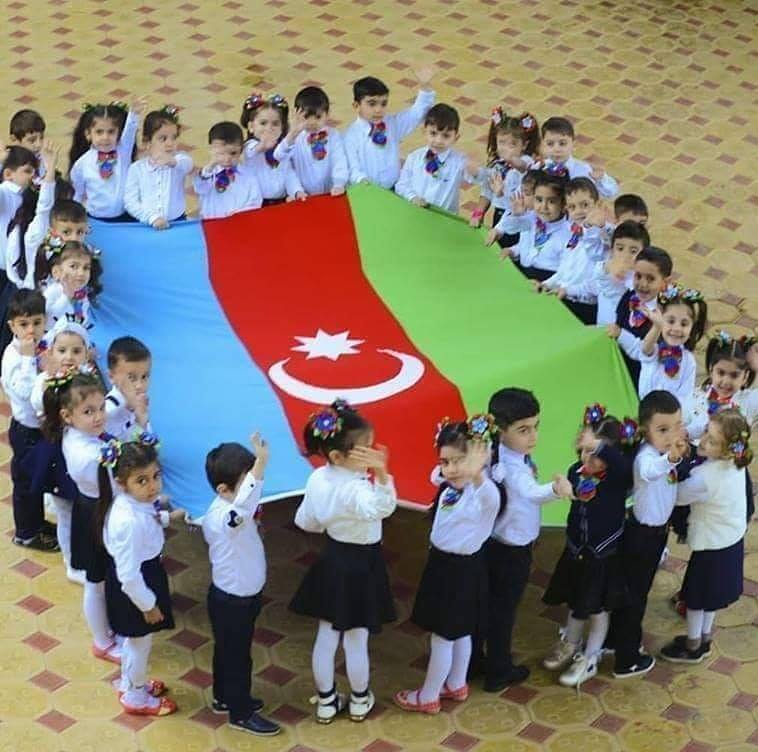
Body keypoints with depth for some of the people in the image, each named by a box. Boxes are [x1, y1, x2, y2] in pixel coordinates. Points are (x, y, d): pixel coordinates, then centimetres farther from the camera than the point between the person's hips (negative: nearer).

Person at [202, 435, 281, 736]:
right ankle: (240, 713, 26)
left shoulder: (231, 508, -5)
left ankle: (225, 698, 46)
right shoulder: (224, 516, -36)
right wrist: (261, 463, -71)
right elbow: (242, 506, -62)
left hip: (240, 596, 9)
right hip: (231, 601, -9)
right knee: (237, 656, 9)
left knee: (228, 651, 27)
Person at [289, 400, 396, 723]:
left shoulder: (317, 478, -8)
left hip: (332, 561, 6)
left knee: (326, 636, 16)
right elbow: (381, 508, -54)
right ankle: (359, 700, 32)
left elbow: (305, 521, 6)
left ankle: (326, 701, 31)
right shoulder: (356, 489, -32)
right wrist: (382, 475, -70)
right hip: (360, 566, -6)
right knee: (356, 641, 13)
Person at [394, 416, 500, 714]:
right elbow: (437, 476, 21)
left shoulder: (483, 493, -30)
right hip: (442, 562, 9)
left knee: (443, 635, 7)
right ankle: (456, 685, 41)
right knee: (458, 632, 25)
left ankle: (428, 697, 21)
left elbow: (491, 496, -55)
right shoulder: (449, 488, -3)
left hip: (461, 569, -9)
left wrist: (477, 475, -73)